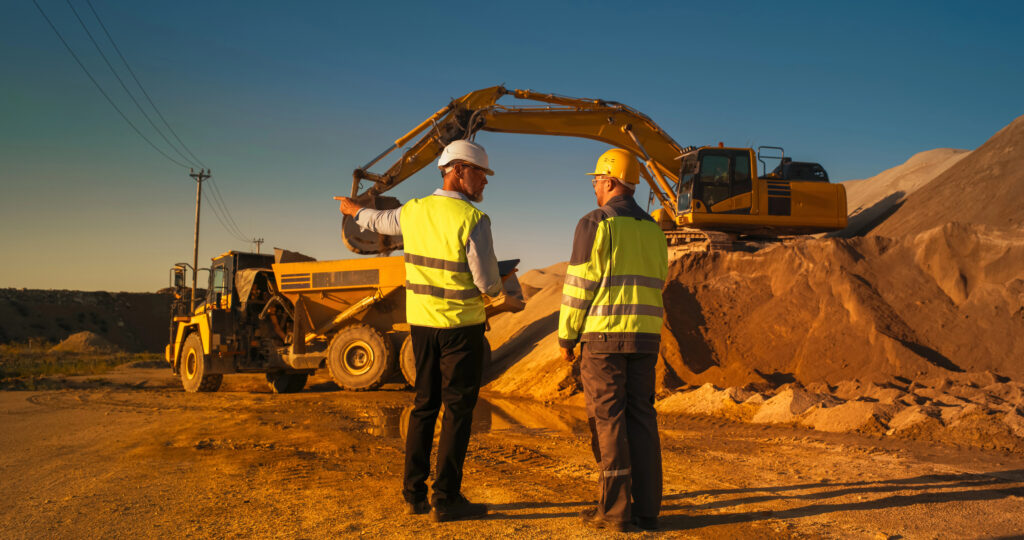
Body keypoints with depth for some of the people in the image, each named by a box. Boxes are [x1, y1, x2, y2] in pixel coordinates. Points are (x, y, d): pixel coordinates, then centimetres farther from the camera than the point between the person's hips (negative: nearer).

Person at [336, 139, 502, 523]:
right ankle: (446, 499, 5)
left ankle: (414, 494, 19)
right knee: (457, 409, 1)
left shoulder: (414, 211, 3)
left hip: (421, 321, 6)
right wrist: (498, 288, 10)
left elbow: (379, 221, 25)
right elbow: (488, 283, -16)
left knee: (425, 404, 15)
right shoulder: (473, 219, -16)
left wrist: (354, 210, 47)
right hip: (461, 325, -6)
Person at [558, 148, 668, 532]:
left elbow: (579, 285, -9)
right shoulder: (653, 229, 14)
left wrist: (566, 337, -1)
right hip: (645, 337, 6)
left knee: (608, 421, -2)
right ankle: (646, 508, 10)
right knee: (641, 419, 7)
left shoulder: (595, 223, -7)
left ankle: (615, 511, 1)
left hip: (604, 335, -6)